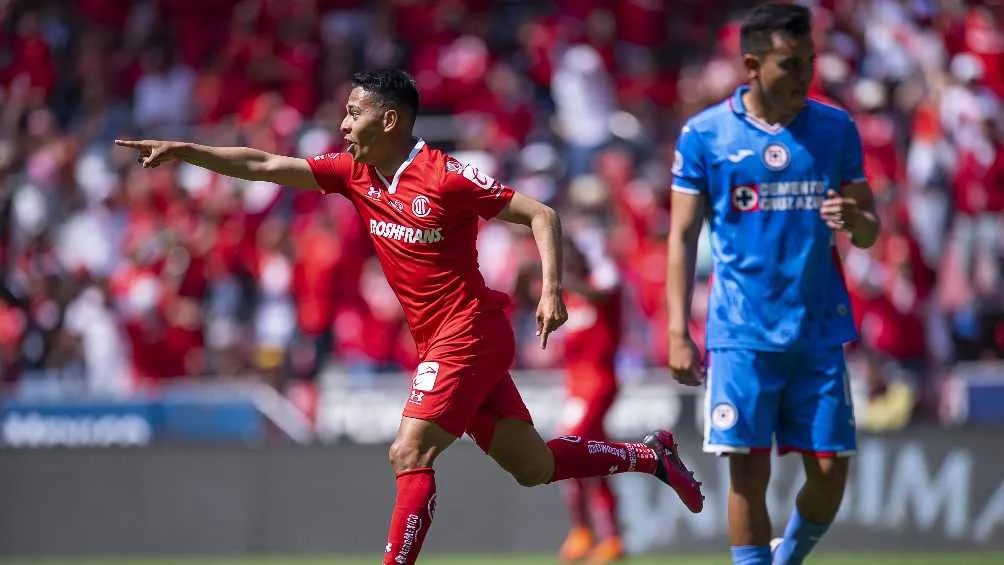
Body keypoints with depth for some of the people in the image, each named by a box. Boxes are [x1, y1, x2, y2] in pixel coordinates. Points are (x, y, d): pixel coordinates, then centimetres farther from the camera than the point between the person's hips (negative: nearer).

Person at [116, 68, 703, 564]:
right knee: (533, 466, 13)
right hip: (441, 341, 8)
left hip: (468, 335, -8)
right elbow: (263, 165, 3)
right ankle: (650, 455, 30)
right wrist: (182, 151, -4)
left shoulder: (446, 177, -16)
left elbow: (541, 214, -13)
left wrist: (552, 290, -24)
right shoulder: (354, 174, 4)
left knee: (410, 454, -16)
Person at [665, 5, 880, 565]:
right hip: (742, 334, -2)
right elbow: (683, 236, 3)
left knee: (830, 472, 0)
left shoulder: (835, 128, 6)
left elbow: (870, 232, 10)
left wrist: (853, 219, -15)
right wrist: (678, 333, -4)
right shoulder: (704, 134, 0)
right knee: (749, 471, -7)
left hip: (820, 330, 2)